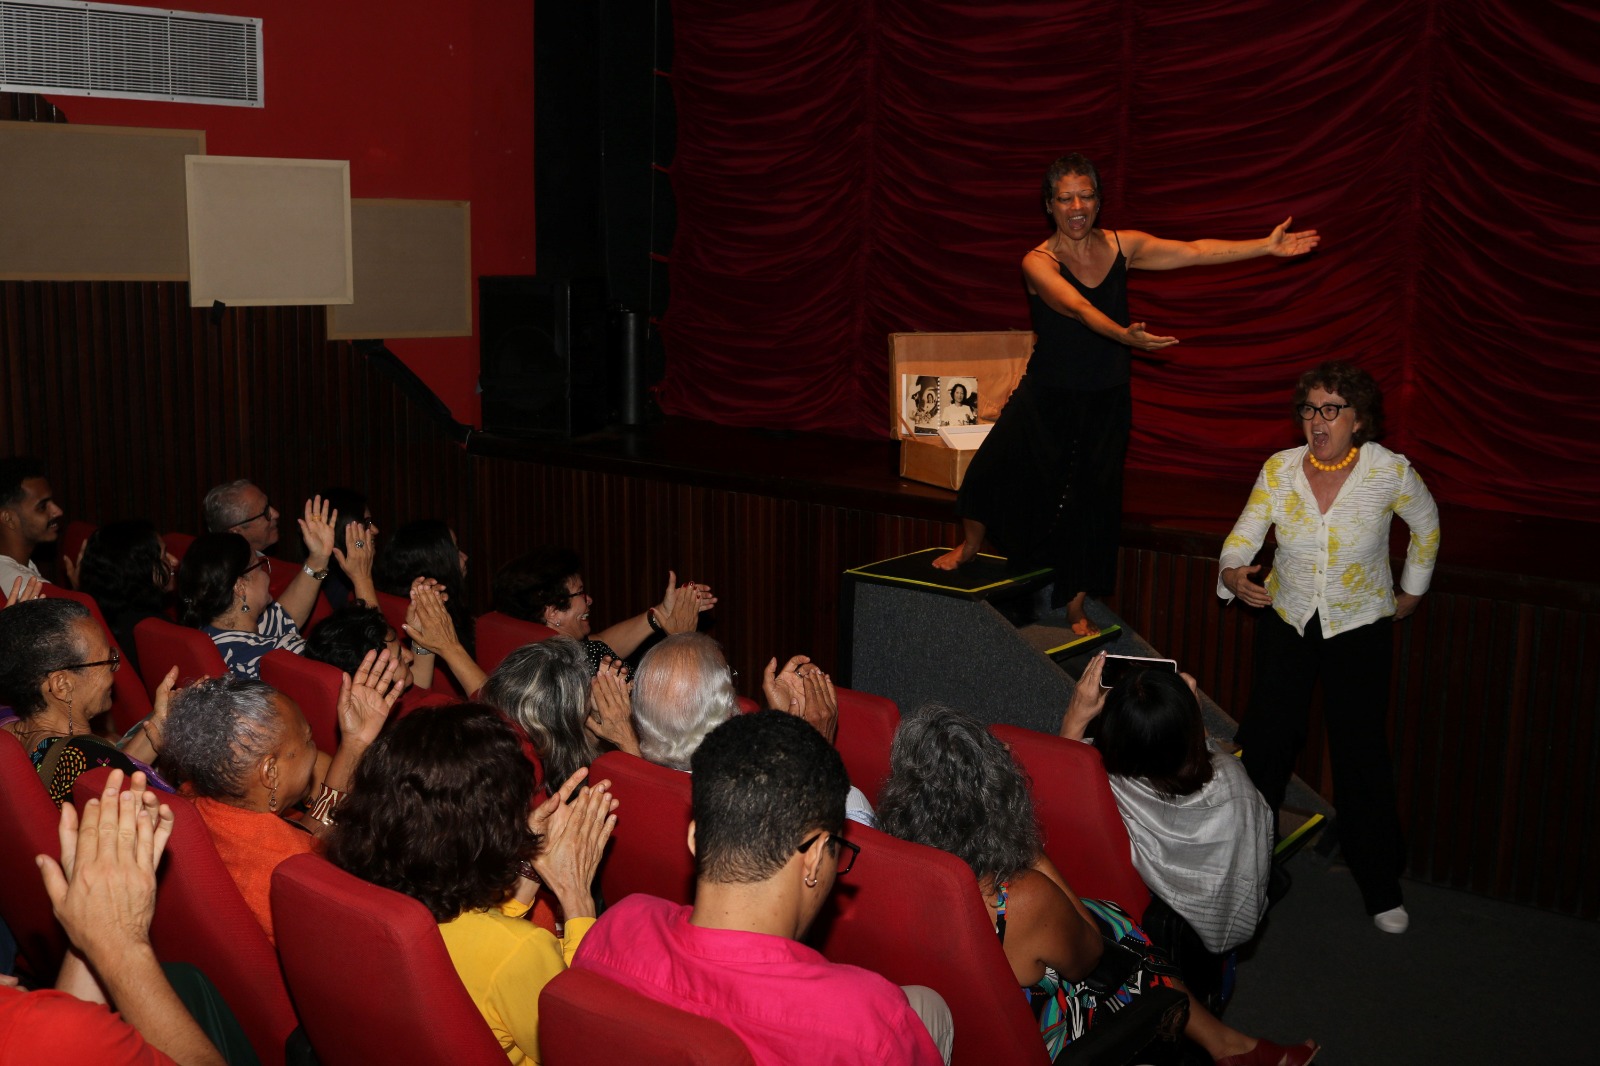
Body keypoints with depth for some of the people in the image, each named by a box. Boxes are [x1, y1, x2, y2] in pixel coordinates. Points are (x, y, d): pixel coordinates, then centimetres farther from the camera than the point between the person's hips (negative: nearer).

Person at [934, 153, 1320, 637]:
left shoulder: (1122, 246, -1)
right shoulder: (1038, 263, -13)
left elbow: (1194, 251, -2)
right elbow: (1079, 309, -30)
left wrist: (1267, 246, -8)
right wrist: (1124, 335, -48)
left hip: (1106, 403, 2)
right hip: (1047, 398, -2)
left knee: (1091, 502, 6)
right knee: (992, 472, -4)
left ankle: (1076, 610, 20)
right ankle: (970, 544, 29)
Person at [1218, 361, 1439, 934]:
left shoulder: (1390, 472, -14)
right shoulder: (1279, 469, -9)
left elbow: (1426, 526, 5)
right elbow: (1244, 533, -10)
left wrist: (1411, 591, 11)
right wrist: (1234, 572, -32)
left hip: (1360, 627, -2)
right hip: (1287, 620, 2)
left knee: (1361, 752, 2)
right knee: (1265, 737, 3)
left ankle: (1379, 882, 19)